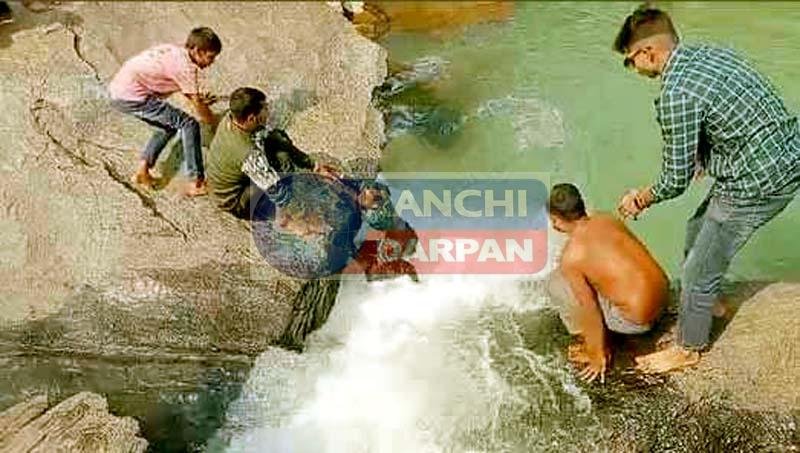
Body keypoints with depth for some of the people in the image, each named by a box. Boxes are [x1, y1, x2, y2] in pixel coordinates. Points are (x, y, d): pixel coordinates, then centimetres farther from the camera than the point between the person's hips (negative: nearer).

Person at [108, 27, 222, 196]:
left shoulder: (175, 52, 11)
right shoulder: (186, 67, -15)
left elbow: (188, 94, 22)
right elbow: (201, 112, -10)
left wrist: (200, 98, 5)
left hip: (118, 89, 10)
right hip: (132, 97, -10)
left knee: (169, 125, 25)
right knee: (189, 124, -6)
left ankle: (142, 171, 27)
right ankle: (195, 182, -3)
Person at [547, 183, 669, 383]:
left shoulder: (571, 255, -16)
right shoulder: (607, 219, 5)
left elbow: (590, 312, -12)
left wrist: (597, 357, 1)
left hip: (638, 319, -7)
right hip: (663, 294, 8)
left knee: (557, 283, 3)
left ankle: (597, 348, 13)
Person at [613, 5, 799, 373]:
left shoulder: (677, 94, -24)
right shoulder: (708, 53, 4)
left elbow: (676, 181, -17)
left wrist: (640, 200, 1)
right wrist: (701, 156, 14)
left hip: (757, 184, -9)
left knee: (699, 269, 6)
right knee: (697, 233, 27)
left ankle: (687, 350, 25)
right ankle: (706, 302, 50)